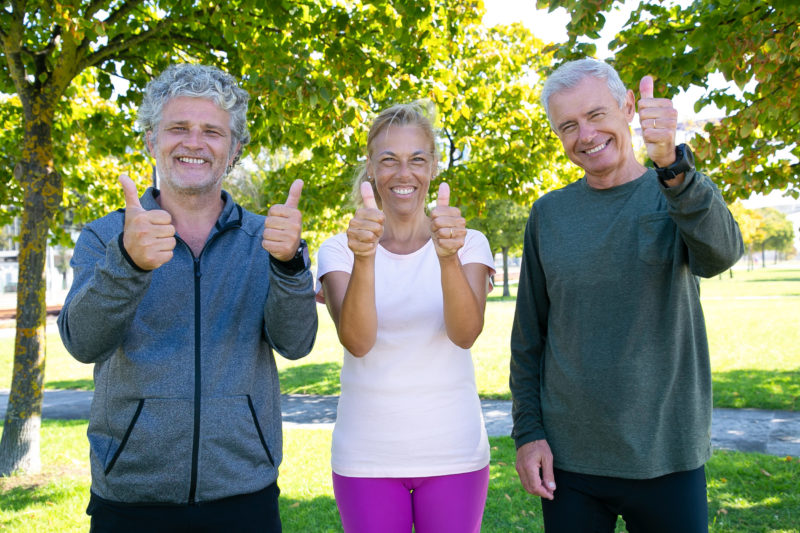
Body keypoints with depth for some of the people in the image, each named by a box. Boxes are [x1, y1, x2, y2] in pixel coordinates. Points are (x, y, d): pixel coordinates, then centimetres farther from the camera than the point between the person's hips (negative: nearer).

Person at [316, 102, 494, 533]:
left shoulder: (469, 243, -2)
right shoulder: (338, 250, -3)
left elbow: (465, 334, -18)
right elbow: (357, 342, -18)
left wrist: (449, 258, -34)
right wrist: (363, 258, -34)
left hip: (454, 455, 1)